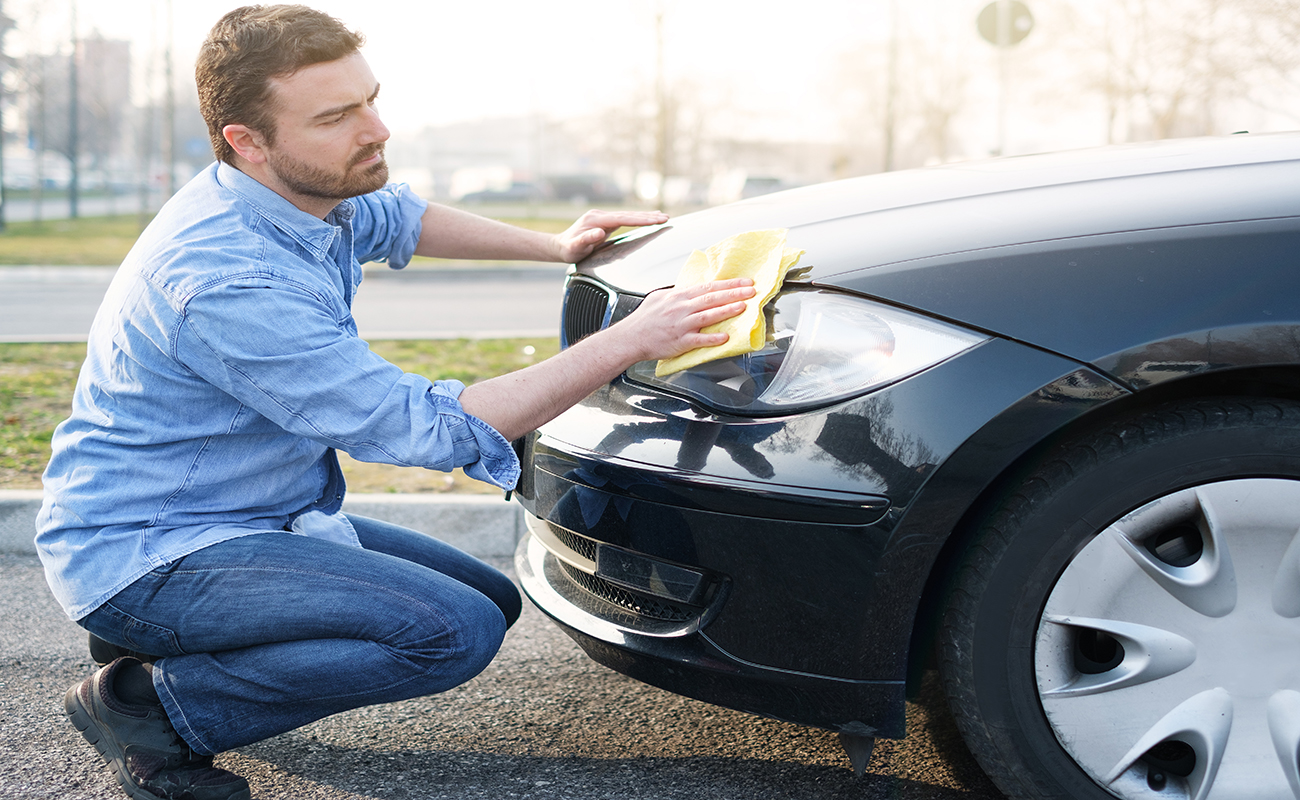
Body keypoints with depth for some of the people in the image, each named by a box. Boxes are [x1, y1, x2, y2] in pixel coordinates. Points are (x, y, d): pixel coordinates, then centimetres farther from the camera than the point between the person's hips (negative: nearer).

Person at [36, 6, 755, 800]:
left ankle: (168, 642, 11)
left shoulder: (306, 194, -2)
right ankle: (149, 704, -9)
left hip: (260, 518, 10)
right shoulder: (224, 280, -30)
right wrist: (630, 341, -29)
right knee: (456, 631, -24)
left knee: (493, 601, 10)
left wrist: (553, 247, 15)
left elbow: (393, 219, 24)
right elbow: (422, 428, -29)